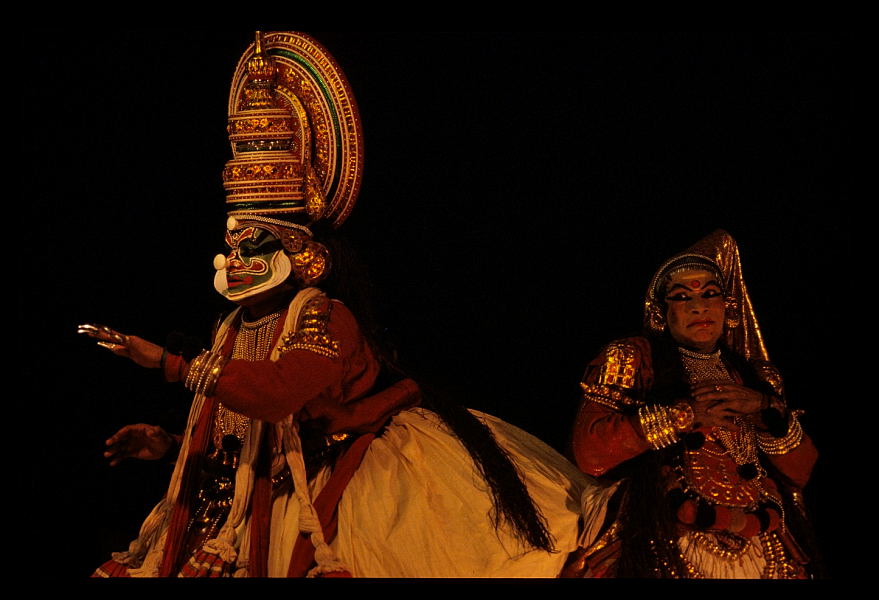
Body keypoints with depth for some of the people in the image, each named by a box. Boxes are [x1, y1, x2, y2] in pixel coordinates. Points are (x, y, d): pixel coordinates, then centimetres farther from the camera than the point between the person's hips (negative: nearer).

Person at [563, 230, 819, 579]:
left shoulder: (754, 375, 19)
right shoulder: (632, 359, 7)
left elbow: (799, 471, 13)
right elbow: (589, 451, -7)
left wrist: (765, 407, -3)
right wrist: (683, 414, -9)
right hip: (667, 549, -4)